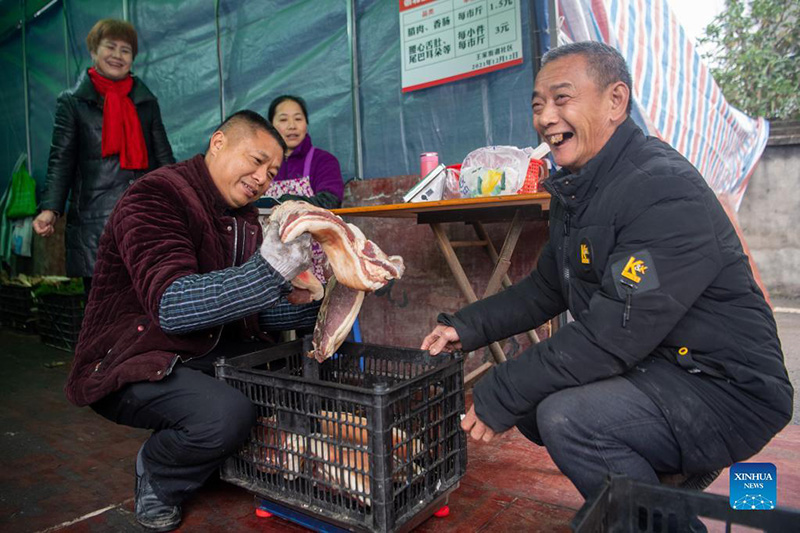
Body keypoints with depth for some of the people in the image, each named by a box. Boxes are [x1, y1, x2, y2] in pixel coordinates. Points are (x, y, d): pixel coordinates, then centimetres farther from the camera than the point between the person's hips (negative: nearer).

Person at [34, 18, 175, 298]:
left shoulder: (147, 102, 15)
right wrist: (50, 208, -12)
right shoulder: (72, 102, 8)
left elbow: (164, 158, 14)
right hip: (95, 222, -2)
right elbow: (61, 161, 3)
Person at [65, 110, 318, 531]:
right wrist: (267, 271, -41)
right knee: (226, 413, -31)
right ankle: (155, 474, 2)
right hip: (132, 365, -7)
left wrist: (297, 300, -12)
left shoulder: (243, 215, 7)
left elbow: (245, 305, 8)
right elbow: (172, 306, -31)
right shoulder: (156, 196, -18)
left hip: (209, 354, 8)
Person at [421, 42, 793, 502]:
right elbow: (545, 290, 13)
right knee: (529, 401, 5)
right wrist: (467, 328, 0)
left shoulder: (666, 192, -24)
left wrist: (500, 397, -22)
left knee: (566, 416, -28)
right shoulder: (576, 189, 6)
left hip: (725, 389, -9)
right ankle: (666, 472, 19)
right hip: (650, 371, 9)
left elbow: (614, 335, -28)